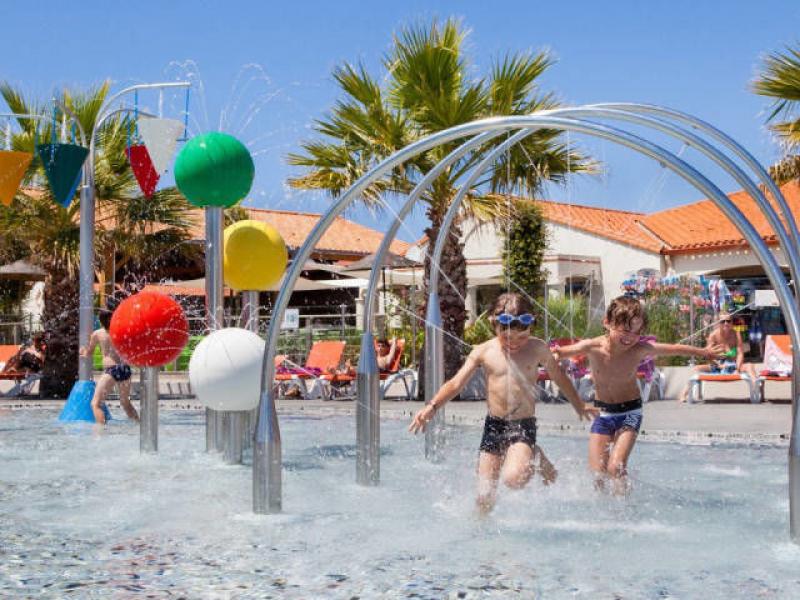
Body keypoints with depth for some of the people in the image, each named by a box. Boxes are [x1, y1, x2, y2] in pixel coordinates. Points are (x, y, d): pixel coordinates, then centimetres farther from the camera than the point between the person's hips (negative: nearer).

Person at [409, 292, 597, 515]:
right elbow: (456, 383, 0)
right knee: (484, 496, 0)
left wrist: (580, 407, 27)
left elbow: (559, 378, 15)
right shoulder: (483, 352, 0)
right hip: (493, 425, 2)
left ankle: (537, 458, 5)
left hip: (524, 425, -2)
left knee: (513, 478, -27)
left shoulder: (537, 348, 0)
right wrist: (432, 407, -16)